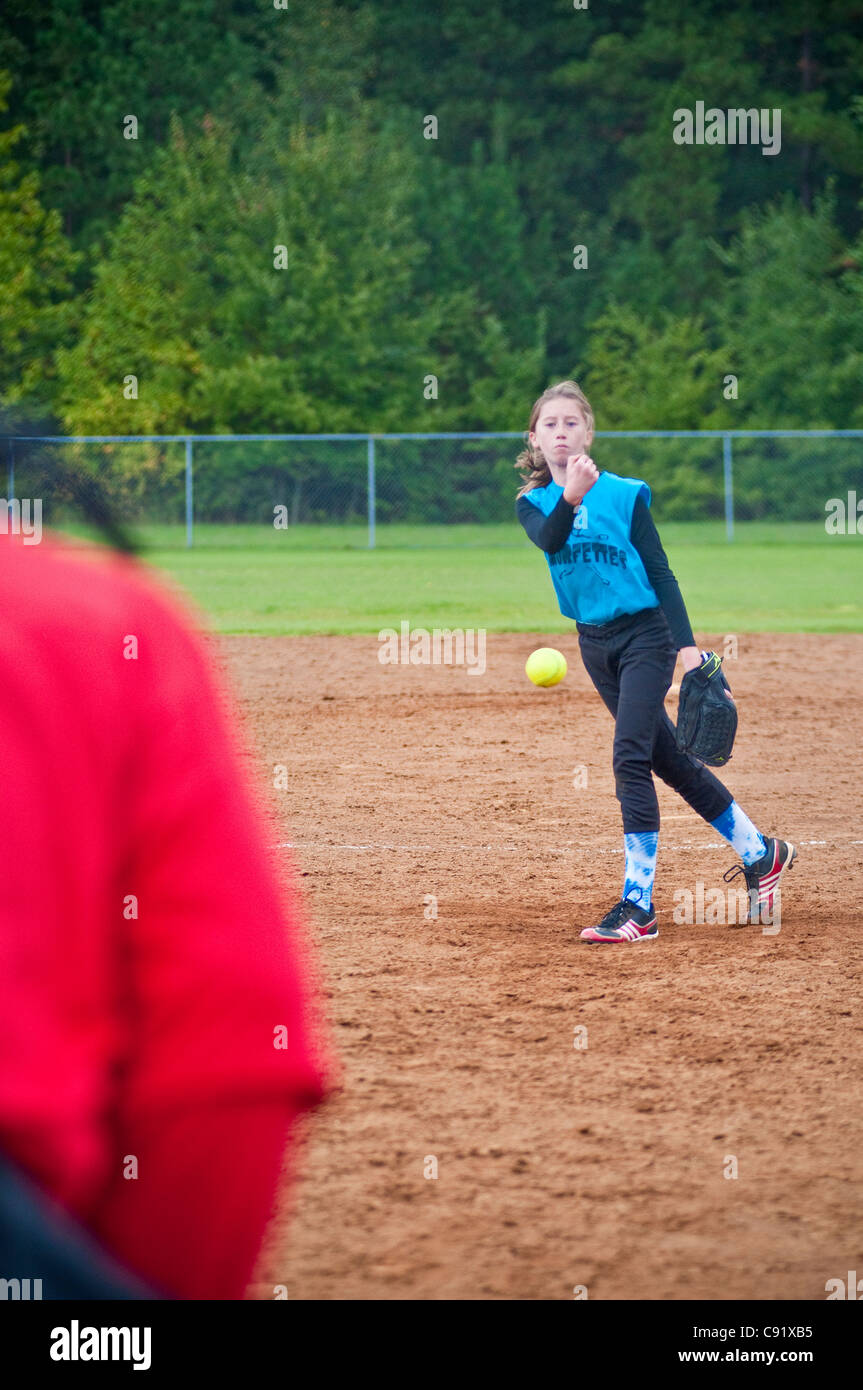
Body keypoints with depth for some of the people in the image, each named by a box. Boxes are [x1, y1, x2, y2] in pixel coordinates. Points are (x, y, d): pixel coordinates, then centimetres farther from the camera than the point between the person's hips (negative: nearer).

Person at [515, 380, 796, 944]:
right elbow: (549, 540, -21)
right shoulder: (534, 502, 2)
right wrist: (571, 495, -39)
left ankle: (639, 906, -18)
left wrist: (687, 644, -15)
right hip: (594, 641, 5)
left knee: (630, 756, -17)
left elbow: (660, 572, -7)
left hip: (645, 635, -5)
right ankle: (761, 854, 28)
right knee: (669, 759, 13)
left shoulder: (625, 495, -7)